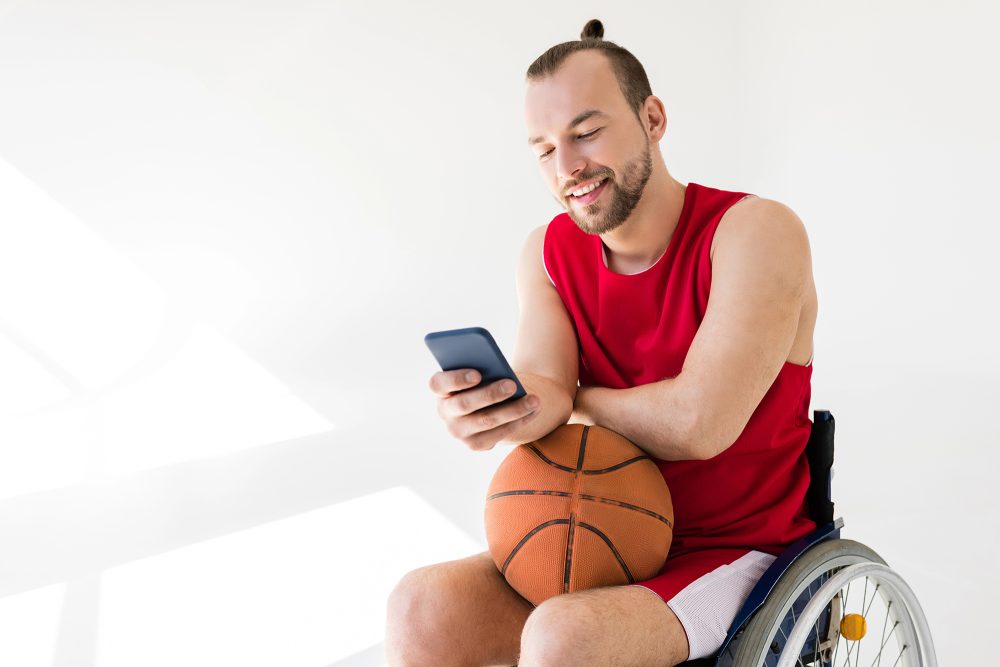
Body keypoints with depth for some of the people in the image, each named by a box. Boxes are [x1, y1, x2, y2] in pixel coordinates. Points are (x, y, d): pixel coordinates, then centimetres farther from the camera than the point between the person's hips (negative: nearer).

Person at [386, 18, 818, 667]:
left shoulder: (757, 232, -17)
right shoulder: (549, 252, 1)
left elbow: (696, 424, -26)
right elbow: (540, 393, -13)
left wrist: (574, 397, -11)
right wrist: (481, 401, -35)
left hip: (734, 552, -4)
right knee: (421, 609, -16)